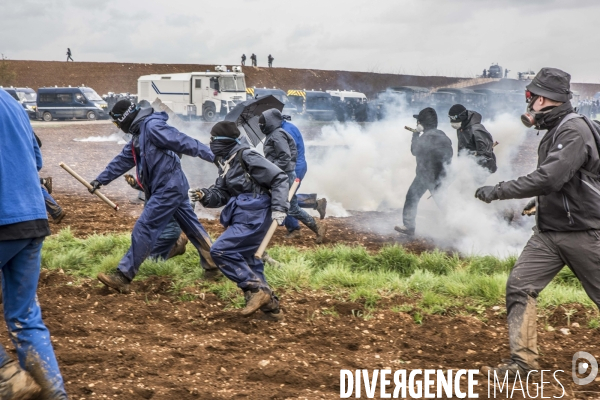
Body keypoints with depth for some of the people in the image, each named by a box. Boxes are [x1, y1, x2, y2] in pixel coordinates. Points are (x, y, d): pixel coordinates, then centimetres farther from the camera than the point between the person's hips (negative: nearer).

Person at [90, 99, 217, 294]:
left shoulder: (152, 126, -16)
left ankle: (122, 277, -8)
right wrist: (100, 180, 23)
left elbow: (183, 142, -21)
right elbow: (122, 161, 23)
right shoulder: (138, 135, 15)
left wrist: (213, 156, -23)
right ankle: (212, 266, 27)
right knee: (191, 226, 17)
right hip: (173, 188, 10)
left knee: (143, 230, -10)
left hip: (168, 189, -10)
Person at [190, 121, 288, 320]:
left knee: (220, 251, -14)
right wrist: (204, 196, -6)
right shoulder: (226, 162, 14)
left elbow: (279, 178, -13)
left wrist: (279, 208, -19)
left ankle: (256, 290, -9)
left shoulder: (246, 156, -13)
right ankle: (270, 307, 22)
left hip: (252, 217, -10)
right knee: (248, 262, 15)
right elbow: (221, 194, 13)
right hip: (243, 216, 10)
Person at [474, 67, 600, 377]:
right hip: (548, 231, 8)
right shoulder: (554, 131, 10)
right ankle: (523, 360, 2)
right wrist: (540, 201, 21)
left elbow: (549, 178, -29)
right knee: (519, 286, -3)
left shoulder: (574, 130, -18)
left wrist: (497, 192, -26)